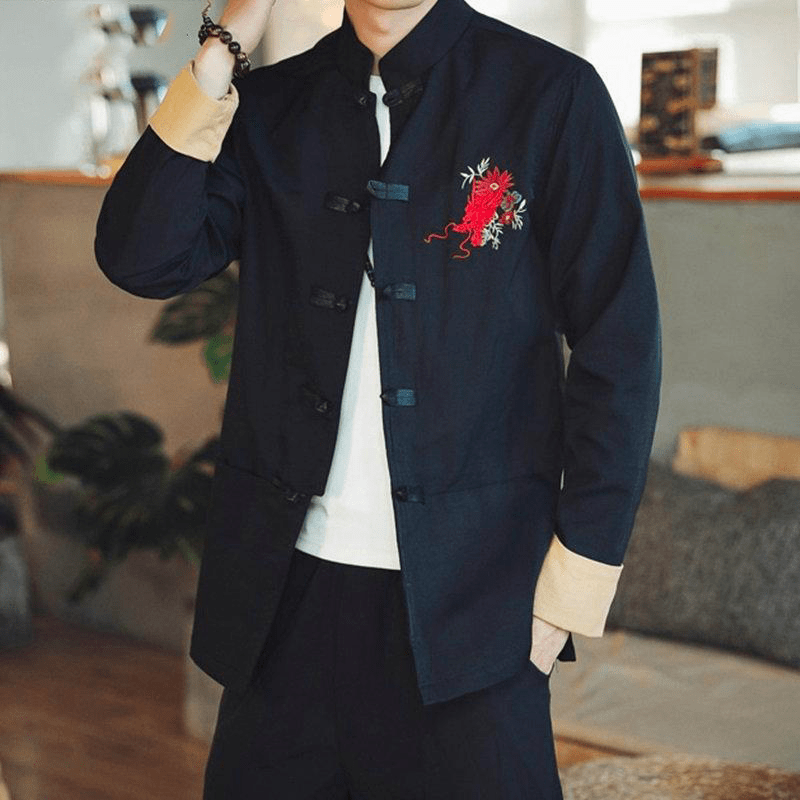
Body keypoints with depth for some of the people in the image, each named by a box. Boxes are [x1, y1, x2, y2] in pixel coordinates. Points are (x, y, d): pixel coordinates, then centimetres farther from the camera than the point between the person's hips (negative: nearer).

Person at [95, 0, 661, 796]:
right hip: (285, 590, 3)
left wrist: (574, 577, -7)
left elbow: (618, 347, -3)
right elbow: (140, 259, -5)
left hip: (468, 591, -3)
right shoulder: (268, 106, 8)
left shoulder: (550, 93, -2)